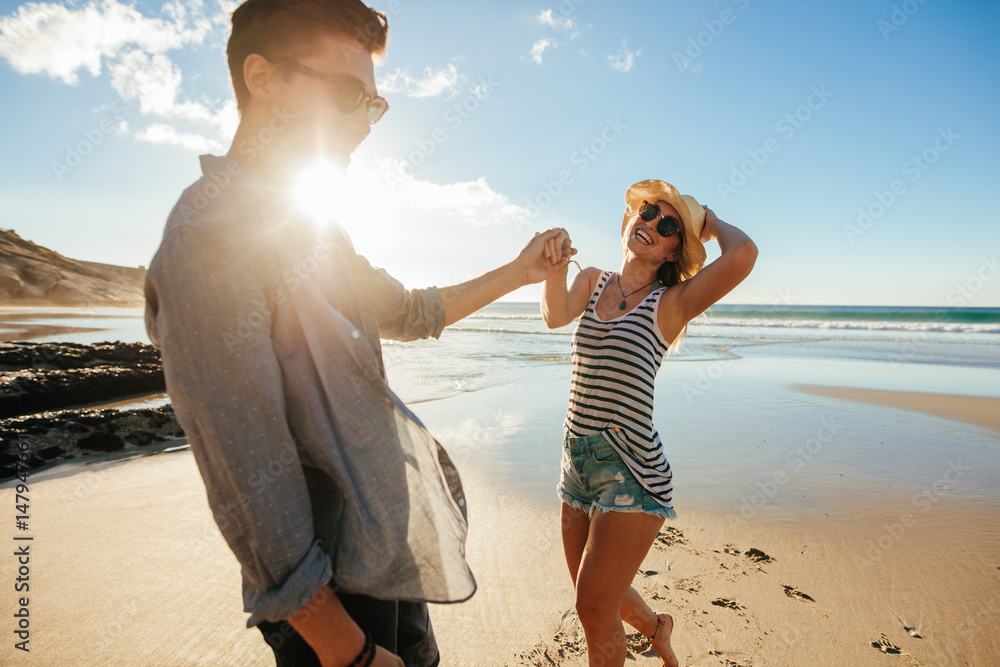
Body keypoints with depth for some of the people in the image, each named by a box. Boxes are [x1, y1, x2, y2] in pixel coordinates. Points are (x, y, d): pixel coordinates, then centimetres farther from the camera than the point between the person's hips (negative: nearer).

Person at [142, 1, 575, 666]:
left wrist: (519, 271, 14)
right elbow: (249, 478, -26)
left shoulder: (312, 228, 8)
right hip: (334, 585, -8)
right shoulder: (212, 232, -22)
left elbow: (411, 311, 20)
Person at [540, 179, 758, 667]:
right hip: (578, 461, 6)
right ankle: (656, 627, 53)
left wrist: (713, 223, -2)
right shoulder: (592, 281, 8)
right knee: (596, 596, 23)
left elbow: (744, 253, -23)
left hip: (632, 468, -5)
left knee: (593, 606, 0)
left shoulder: (673, 302, -5)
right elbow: (556, 316, -13)